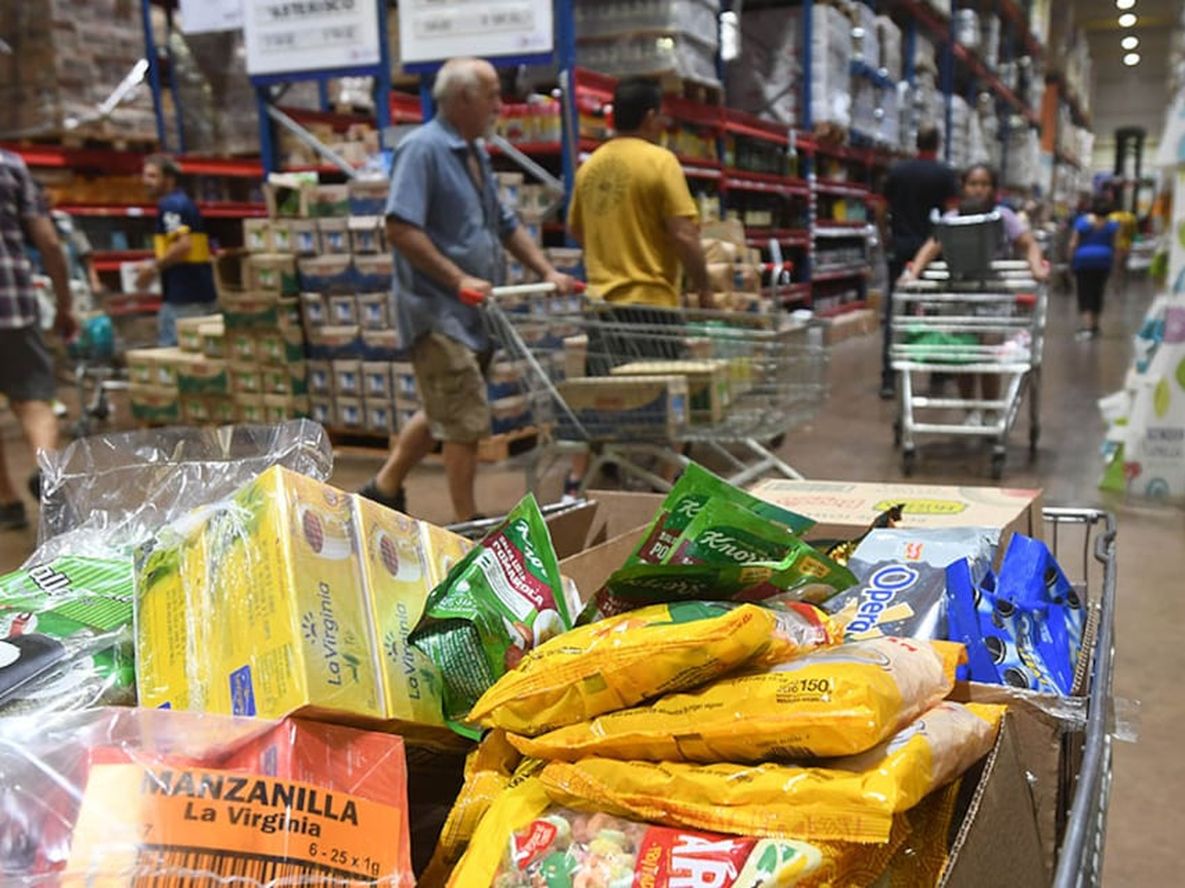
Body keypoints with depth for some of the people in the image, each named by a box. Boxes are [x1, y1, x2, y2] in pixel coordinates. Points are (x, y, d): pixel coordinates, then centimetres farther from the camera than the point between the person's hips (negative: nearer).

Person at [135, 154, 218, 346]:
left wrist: (154, 267, -12)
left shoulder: (169, 205, -10)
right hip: (202, 295, 10)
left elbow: (183, 245, -24)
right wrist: (156, 264, 21)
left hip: (183, 298, -10)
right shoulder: (184, 203, 19)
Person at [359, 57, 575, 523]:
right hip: (437, 311, -9)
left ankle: (384, 489, 34)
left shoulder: (475, 153, 16)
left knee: (443, 413, 19)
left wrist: (548, 272, 14)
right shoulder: (422, 149, -12)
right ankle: (467, 525, 8)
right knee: (466, 420, -5)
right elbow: (400, 229, -22)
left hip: (473, 311, 9)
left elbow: (505, 224, 24)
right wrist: (459, 280, -23)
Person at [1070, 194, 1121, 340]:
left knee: (1085, 294, -3)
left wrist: (1071, 260, 4)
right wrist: (1115, 262, 9)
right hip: (1103, 262, 2)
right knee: (1097, 292, 15)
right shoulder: (1114, 223, -1)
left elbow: (1073, 244, -6)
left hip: (1083, 260, -2)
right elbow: (1117, 246, -1)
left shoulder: (1082, 221, -5)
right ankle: (1094, 325, 24)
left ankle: (1087, 327, -15)